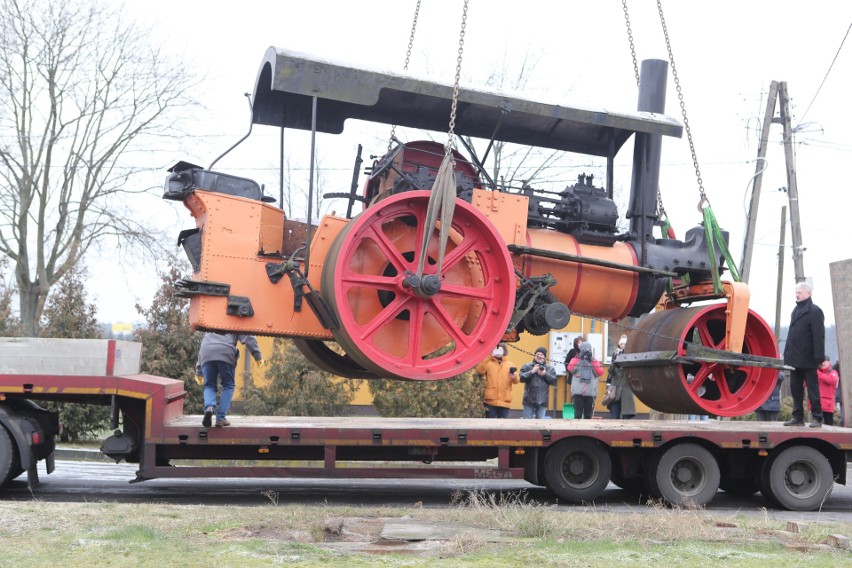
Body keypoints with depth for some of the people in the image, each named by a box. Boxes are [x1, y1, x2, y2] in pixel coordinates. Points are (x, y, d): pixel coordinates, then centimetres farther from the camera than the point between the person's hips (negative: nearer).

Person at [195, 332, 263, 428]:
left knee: (209, 385, 14)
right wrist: (258, 356, 8)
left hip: (207, 355, 3)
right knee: (228, 385, 11)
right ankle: (221, 418, 1)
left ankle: (209, 407, -17)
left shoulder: (209, 331, 41)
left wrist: (199, 372, 46)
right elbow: (248, 338, 12)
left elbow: (201, 351, 42)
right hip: (225, 354, -3)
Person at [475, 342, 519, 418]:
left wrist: (514, 377, -17)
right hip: (490, 400, -2)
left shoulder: (510, 364, 14)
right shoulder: (488, 363, 6)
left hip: (504, 401, 2)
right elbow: (480, 370, -14)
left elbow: (517, 380, 7)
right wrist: (488, 357, -19)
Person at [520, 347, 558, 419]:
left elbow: (554, 381, -1)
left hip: (542, 401, 1)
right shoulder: (527, 366, 4)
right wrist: (532, 372, -16)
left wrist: (545, 374, -13)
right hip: (529, 400, -1)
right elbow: (522, 378, -8)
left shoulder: (550, 368, 8)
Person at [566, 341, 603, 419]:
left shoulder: (594, 361, 11)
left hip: (590, 393, 2)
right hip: (578, 392, -2)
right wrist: (577, 359, -9)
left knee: (588, 415, 8)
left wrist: (593, 361, -6)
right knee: (578, 414, -6)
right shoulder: (576, 360, 8)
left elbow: (600, 372, -4)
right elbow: (570, 368, -11)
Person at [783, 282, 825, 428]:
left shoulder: (814, 311, -8)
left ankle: (817, 418, 5)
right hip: (795, 358, 8)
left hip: (807, 358, -8)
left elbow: (819, 336, -14)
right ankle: (798, 417, 14)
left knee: (812, 388, 0)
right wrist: (787, 354, 13)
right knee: (795, 388, 9)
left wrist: (819, 357, -20)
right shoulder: (796, 310, 16)